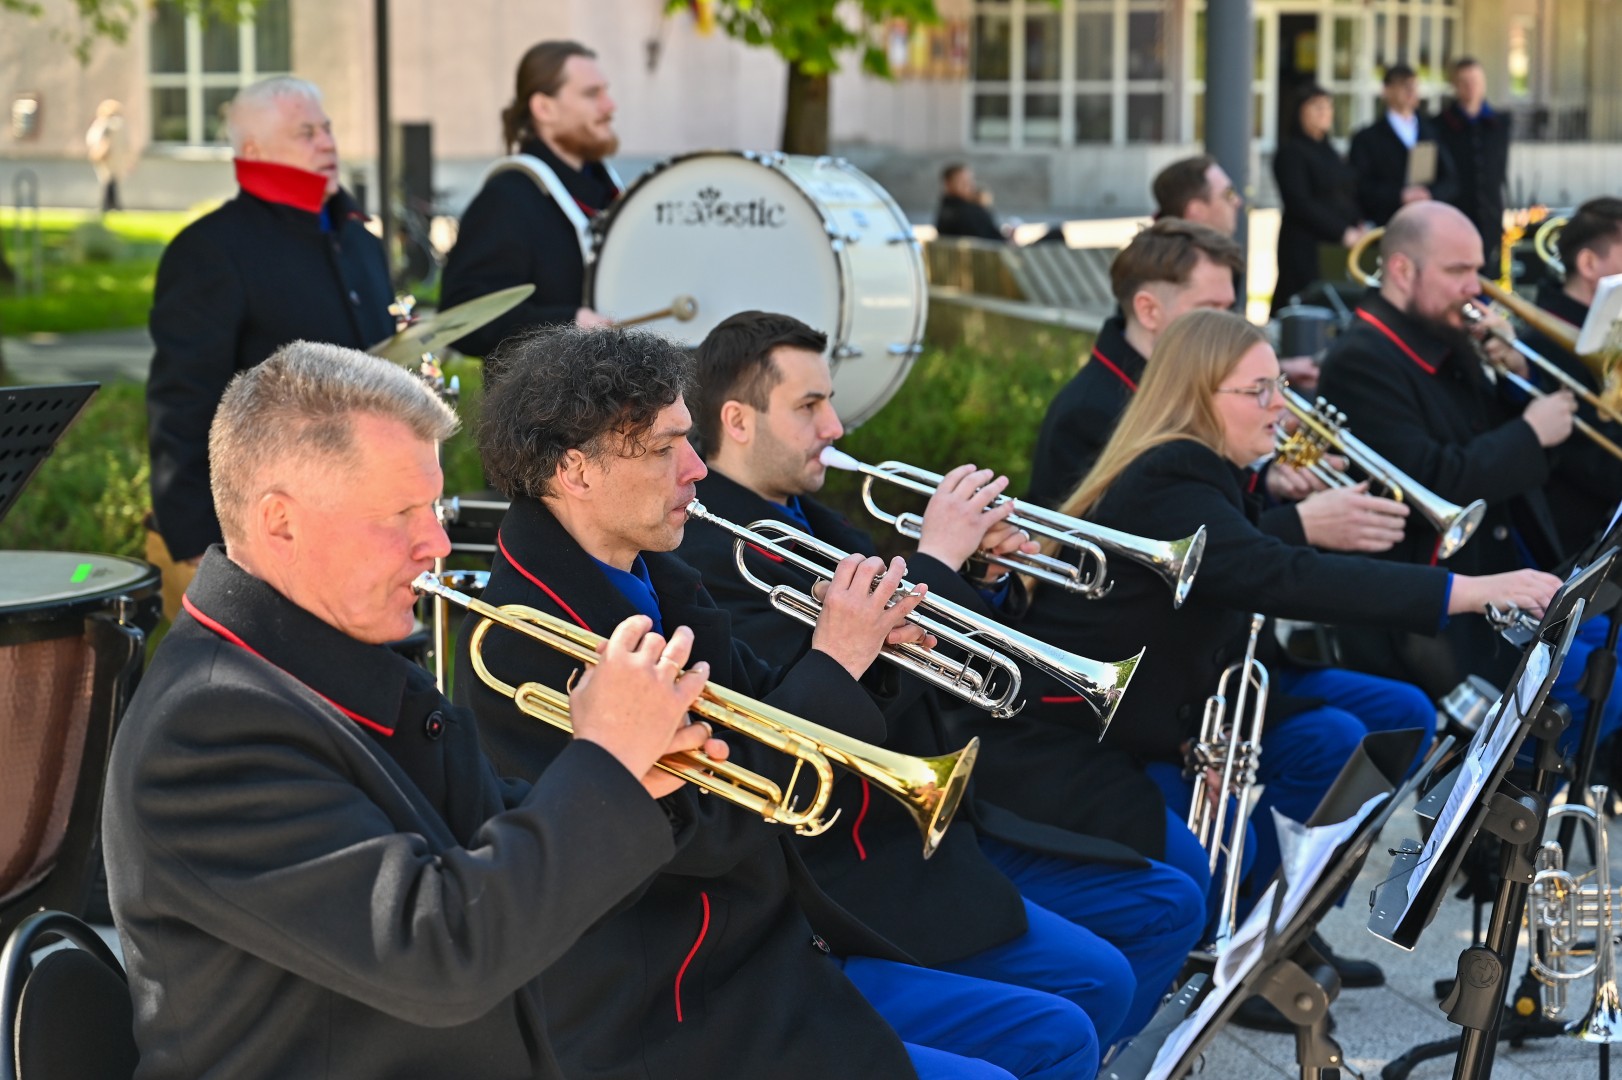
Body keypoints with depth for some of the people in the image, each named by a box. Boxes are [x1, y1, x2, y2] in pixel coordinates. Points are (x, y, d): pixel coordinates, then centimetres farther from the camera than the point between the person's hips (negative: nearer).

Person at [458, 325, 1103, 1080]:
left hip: (782, 957, 9)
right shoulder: (521, 645, -20)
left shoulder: (660, 583, 7)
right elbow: (698, 830, -23)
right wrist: (833, 663, -17)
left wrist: (863, 644, -5)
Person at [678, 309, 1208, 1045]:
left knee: (1169, 904, 10)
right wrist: (934, 561, -21)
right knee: (1092, 981, -21)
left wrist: (976, 575, -4)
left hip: (937, 820, 10)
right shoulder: (708, 555, -18)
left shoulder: (803, 517, 11)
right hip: (857, 865, -10)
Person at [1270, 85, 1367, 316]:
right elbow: (1299, 203, -11)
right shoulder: (1291, 152, -3)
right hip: (1306, 246, -7)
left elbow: (1348, 197, 24)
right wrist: (1343, 233, -14)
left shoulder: (1330, 152, 19)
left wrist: (1359, 227, 4)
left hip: (1338, 245, 7)